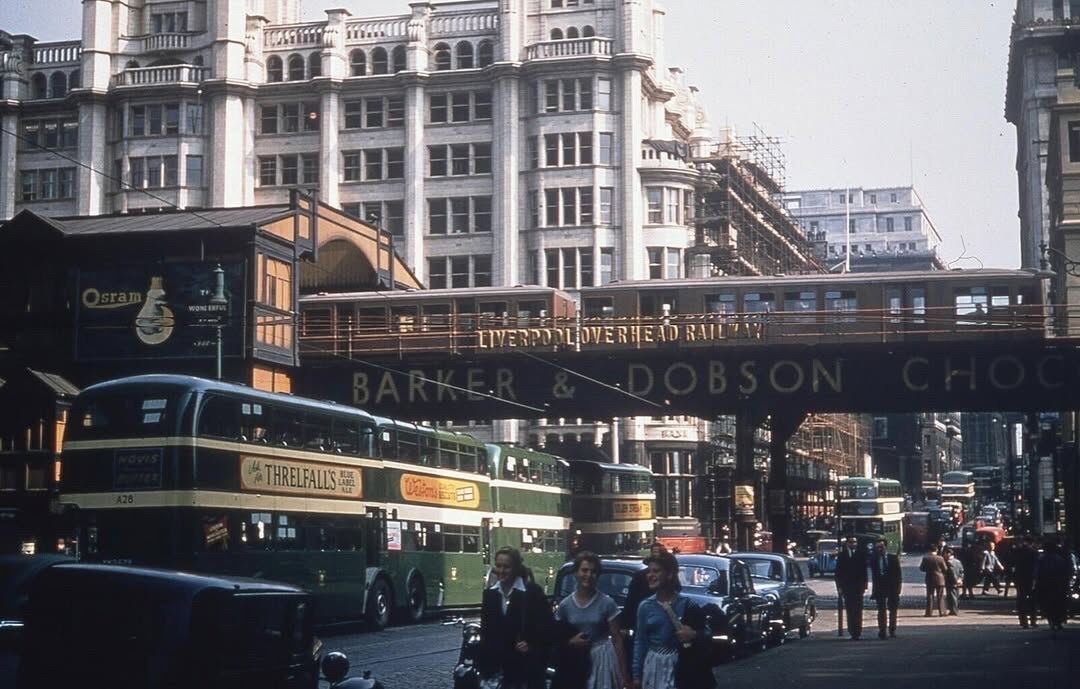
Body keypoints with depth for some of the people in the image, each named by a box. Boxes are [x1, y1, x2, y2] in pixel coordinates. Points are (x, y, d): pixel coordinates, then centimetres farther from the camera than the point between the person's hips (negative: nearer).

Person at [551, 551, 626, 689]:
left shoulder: (607, 603, -4)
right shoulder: (565, 605, 2)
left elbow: (616, 639, -2)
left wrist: (622, 672, -5)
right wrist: (571, 642, -11)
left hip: (602, 660, -2)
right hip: (575, 662, 2)